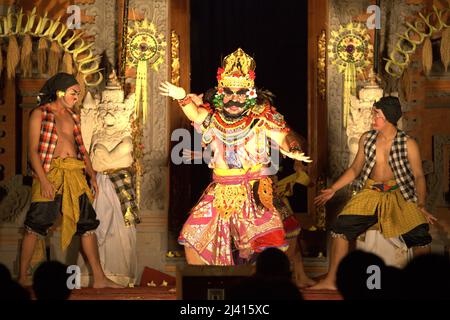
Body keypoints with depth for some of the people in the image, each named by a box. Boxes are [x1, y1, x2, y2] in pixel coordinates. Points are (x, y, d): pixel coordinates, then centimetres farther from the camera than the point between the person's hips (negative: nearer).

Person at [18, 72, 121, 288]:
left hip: (74, 174, 6)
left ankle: (99, 279, 6)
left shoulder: (73, 116, 18)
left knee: (87, 224, 3)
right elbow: (33, 150, -8)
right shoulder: (40, 114, -1)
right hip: (49, 173, -6)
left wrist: (92, 175, 12)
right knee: (35, 226, -5)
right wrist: (43, 180, -17)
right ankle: (22, 277, 2)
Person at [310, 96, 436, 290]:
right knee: (341, 226, -15)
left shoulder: (408, 144, -4)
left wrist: (421, 205, -12)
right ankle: (330, 281, -7)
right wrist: (333, 190, 12)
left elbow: (418, 176, -1)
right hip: (370, 192, 3)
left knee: (420, 235, -21)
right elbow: (355, 169, 16)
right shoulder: (366, 139, 6)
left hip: (398, 194, -3)